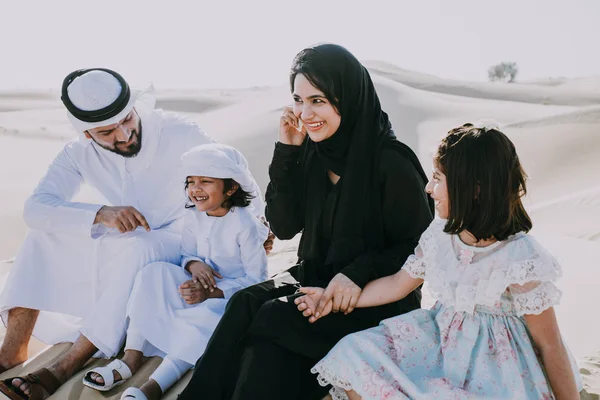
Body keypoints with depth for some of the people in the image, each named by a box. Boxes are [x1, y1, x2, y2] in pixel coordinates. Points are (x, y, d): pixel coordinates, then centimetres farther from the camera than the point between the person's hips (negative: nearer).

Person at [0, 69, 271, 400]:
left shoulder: (177, 134, -19)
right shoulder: (79, 153, -10)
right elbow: (35, 208, -23)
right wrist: (101, 213, -39)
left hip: (177, 243, -4)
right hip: (122, 244, 4)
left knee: (136, 248, -38)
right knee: (45, 234, -17)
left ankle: (64, 369, -35)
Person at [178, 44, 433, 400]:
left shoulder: (391, 163, -17)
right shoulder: (313, 152, 1)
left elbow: (421, 245, -11)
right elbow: (284, 226, 1)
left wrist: (359, 273, -24)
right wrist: (287, 153, -8)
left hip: (376, 300, -5)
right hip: (316, 277, 6)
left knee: (271, 319, -25)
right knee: (246, 304, -20)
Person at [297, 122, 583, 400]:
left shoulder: (520, 260, -21)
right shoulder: (440, 235, -2)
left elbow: (550, 347, -13)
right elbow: (397, 285, 12)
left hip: (495, 367, -6)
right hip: (441, 342, 6)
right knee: (354, 353, -9)